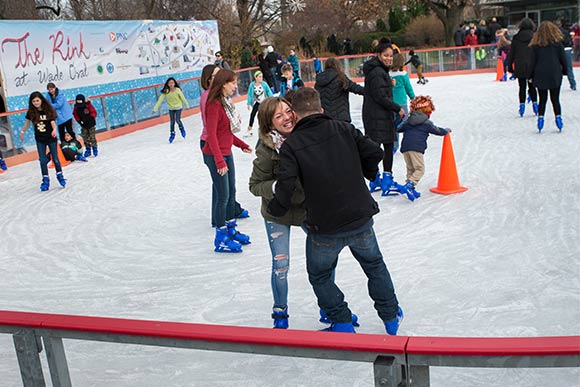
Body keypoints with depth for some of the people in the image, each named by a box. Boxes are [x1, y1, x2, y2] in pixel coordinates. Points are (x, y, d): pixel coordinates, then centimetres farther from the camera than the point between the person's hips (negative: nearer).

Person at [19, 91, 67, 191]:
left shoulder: (49, 110, -12)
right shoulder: (31, 112, -5)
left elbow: (53, 122, -18)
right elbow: (28, 122, 10)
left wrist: (54, 129, -38)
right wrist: (22, 132, 19)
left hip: (51, 138, -2)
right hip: (40, 140, 2)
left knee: (55, 159, 7)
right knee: (43, 160, 4)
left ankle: (60, 176, 27)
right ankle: (45, 180, 13)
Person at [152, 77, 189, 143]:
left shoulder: (178, 90, -20)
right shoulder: (166, 91, -18)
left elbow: (182, 98, -7)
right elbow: (160, 100, -19)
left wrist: (187, 105, 6)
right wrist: (155, 108, -23)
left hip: (178, 107, -2)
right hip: (171, 108, 2)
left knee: (177, 120, -12)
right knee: (172, 122, 3)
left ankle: (182, 129, 21)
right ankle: (172, 134, 26)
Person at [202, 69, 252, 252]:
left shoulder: (226, 102, 7)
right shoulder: (214, 105, -21)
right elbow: (211, 135, -23)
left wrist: (242, 145, 14)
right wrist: (220, 161, -25)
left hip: (226, 153, 9)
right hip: (215, 155, -9)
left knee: (231, 191, 17)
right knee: (223, 196, -2)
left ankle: (231, 230, 32)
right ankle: (221, 238, 10)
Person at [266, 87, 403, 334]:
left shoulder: (291, 145, -9)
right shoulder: (343, 129, 0)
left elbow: (285, 186, -17)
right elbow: (374, 152, -2)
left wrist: (275, 211, 2)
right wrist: (367, 174, 19)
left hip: (324, 229, -3)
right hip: (361, 220, 3)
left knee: (319, 276, 24)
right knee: (374, 265, 29)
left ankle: (342, 323, 25)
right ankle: (391, 316, 40)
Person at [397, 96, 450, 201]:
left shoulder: (408, 122, 20)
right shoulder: (427, 123, 8)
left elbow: (399, 129, 32)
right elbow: (438, 131, 17)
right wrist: (447, 131, 37)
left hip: (405, 147, 6)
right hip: (417, 148, -6)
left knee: (410, 169, 15)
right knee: (420, 169, -6)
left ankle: (410, 189, 12)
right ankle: (409, 185, -26)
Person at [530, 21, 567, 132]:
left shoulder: (535, 45, -2)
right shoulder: (557, 43, -3)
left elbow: (533, 62, 2)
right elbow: (563, 59, 3)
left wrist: (532, 76, 9)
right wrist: (564, 71, 18)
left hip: (540, 76, 1)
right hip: (555, 75, 0)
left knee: (542, 99, 8)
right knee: (555, 99, 7)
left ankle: (540, 118, 1)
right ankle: (558, 117, 4)